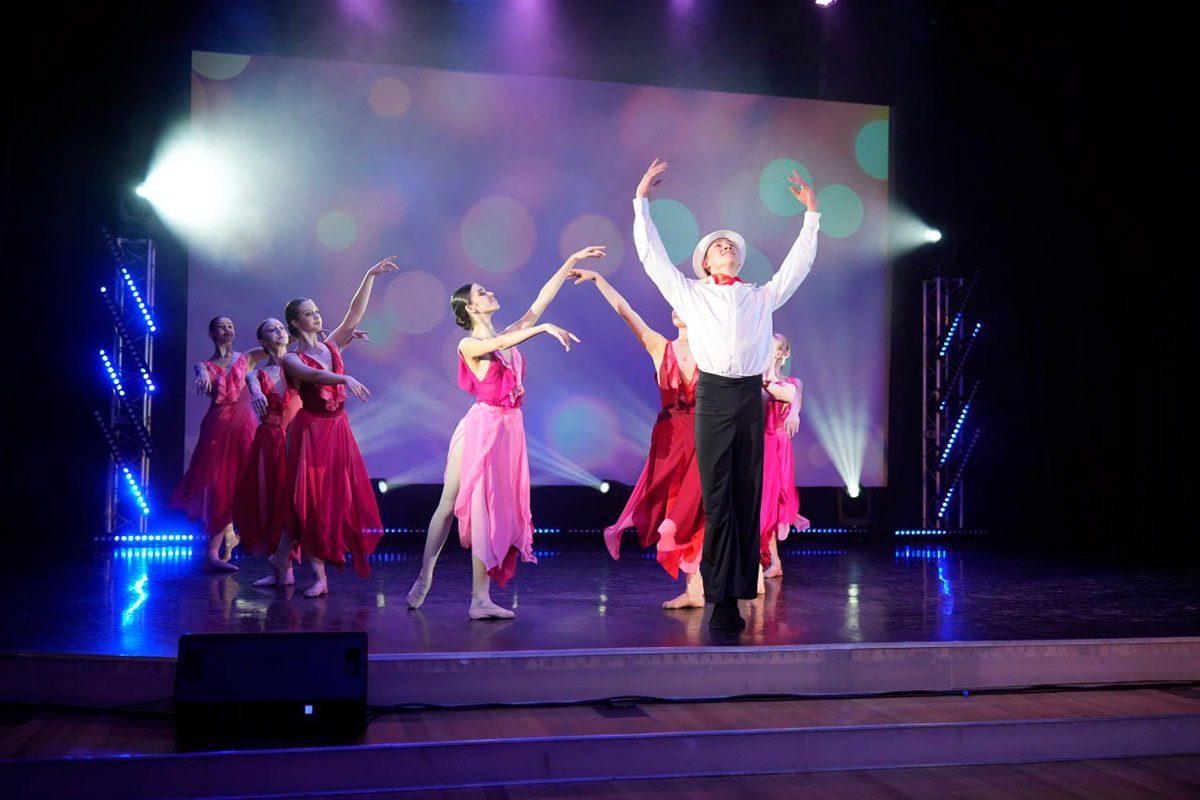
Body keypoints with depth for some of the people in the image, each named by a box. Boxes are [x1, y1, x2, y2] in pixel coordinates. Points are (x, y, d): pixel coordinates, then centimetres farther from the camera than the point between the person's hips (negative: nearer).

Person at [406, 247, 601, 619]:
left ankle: (480, 598, 3)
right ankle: (424, 577, 19)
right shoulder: (468, 345, -4)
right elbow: (497, 346, -25)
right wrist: (544, 328, -32)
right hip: (481, 426, -5)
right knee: (450, 504, 4)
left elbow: (542, 299, 13)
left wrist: (572, 261, 13)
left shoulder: (509, 336, 13)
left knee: (493, 511, 2)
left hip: (510, 428, 5)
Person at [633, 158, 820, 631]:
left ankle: (738, 596, 5)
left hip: (751, 397, 2)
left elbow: (799, 262, 26)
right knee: (717, 499, -5)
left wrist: (811, 213, 25)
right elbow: (651, 254, 14)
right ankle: (721, 600, -3)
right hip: (713, 396, -2)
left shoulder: (763, 297, 21)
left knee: (748, 498, 1)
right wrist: (641, 200, 13)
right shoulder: (689, 293, 15)